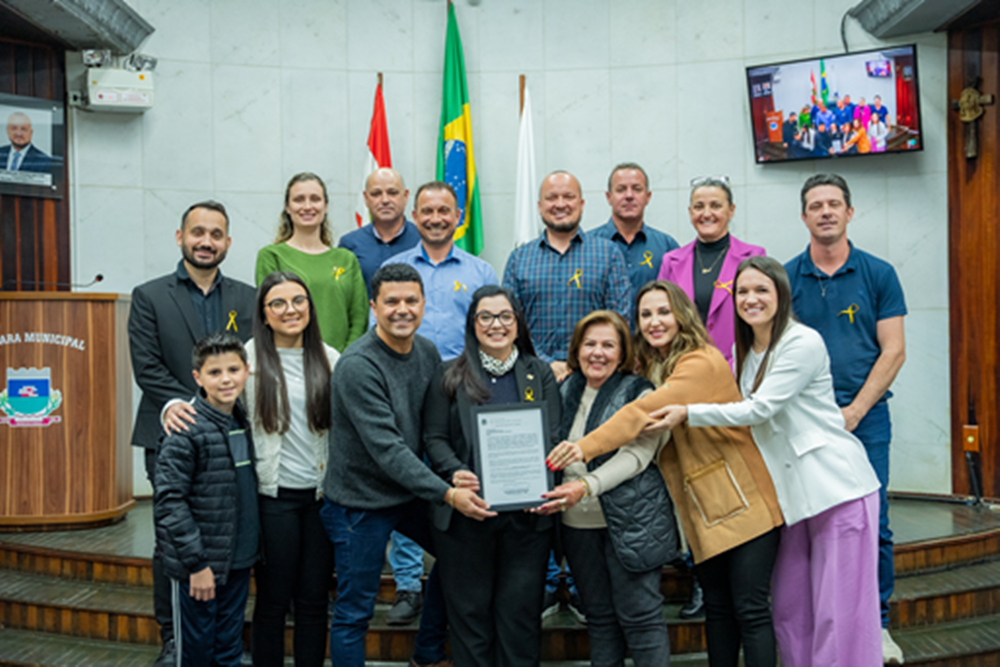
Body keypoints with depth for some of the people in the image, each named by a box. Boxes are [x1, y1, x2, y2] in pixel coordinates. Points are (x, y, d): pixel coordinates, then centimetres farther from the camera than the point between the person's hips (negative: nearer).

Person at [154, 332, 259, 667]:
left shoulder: (243, 423, 6)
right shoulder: (186, 431, -16)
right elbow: (168, 501, -18)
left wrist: (253, 550, 13)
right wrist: (195, 562, -18)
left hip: (238, 562, 6)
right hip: (198, 564, -6)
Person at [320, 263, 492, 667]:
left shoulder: (428, 352, 1)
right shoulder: (357, 367, -23)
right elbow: (387, 447, -27)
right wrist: (447, 494, -29)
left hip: (410, 493, 8)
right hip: (361, 501, -7)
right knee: (354, 613, 3)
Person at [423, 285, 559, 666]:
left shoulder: (540, 374, 9)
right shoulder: (450, 376, 7)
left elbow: (553, 437, 3)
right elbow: (435, 438, 2)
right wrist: (455, 474, -17)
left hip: (526, 511, 1)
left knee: (521, 608, 5)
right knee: (470, 609, 7)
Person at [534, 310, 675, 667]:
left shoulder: (639, 392, -4)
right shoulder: (565, 391, 11)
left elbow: (636, 454, -14)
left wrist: (587, 485, -27)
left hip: (630, 520, -5)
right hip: (578, 522, 5)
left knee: (640, 615, 0)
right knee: (599, 615, 14)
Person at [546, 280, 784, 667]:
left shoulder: (703, 363, -17)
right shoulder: (648, 369, 10)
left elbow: (644, 412, -28)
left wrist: (586, 447, -34)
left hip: (743, 501, -7)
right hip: (704, 512, 7)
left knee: (751, 611, -2)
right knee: (717, 607, 11)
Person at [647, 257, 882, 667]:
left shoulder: (804, 343, -13)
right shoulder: (743, 352, 12)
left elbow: (760, 409, -18)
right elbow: (746, 409, 21)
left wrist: (688, 413, -18)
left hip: (837, 486, -7)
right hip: (792, 494, 8)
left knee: (840, 612, -4)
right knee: (788, 608, 9)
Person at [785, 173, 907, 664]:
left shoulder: (878, 274, 4)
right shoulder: (786, 277, 4)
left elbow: (893, 352, 0)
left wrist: (853, 412, -8)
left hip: (864, 416, 0)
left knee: (871, 523, 2)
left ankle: (876, 625, 17)